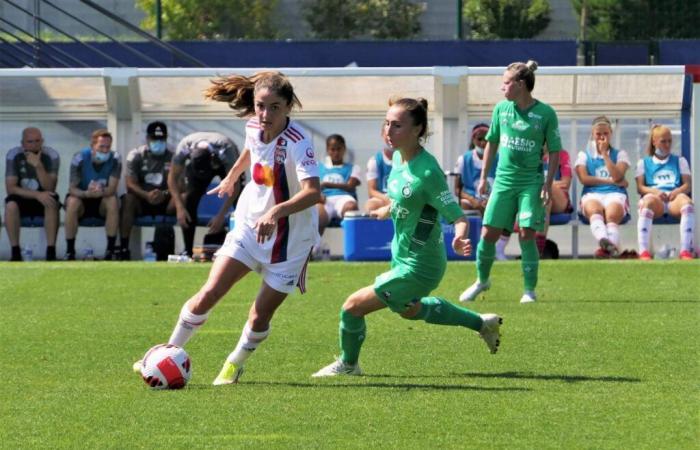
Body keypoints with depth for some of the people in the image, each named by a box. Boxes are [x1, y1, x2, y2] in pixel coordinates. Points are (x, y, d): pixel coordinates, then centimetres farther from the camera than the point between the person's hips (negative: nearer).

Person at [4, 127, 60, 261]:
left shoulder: (51, 155, -13)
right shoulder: (13, 155, -13)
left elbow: (50, 188, -19)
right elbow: (10, 188, -17)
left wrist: (38, 166, -34)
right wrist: (37, 195, -29)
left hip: (43, 198, 0)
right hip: (22, 199, 0)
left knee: (52, 204, -33)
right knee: (11, 205, -33)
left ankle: (51, 253, -29)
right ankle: (15, 253, -24)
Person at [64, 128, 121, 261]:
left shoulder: (115, 159, -15)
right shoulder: (80, 158, -18)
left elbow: (112, 189, -24)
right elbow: (72, 189, -22)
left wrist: (102, 192, -49)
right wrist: (87, 193, -45)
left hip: (102, 201, 1)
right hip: (82, 197, -1)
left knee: (113, 201, -32)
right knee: (72, 202, -34)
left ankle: (111, 250, -26)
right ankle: (69, 251, -27)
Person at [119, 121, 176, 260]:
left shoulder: (173, 157, 4)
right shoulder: (136, 155, 2)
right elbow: (130, 184, -9)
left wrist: (165, 194, -27)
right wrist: (146, 195, -28)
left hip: (164, 201, 1)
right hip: (142, 200, 0)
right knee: (128, 200, -34)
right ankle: (124, 248, -34)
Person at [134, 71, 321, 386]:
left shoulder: (297, 142, -28)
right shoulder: (254, 127, -7)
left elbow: (313, 192, -44)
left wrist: (276, 212, -58)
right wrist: (231, 177, 36)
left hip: (289, 239, -5)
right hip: (249, 226, 5)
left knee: (260, 317, 2)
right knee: (208, 294, -6)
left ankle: (235, 363, 31)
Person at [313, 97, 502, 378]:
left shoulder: (427, 172, -30)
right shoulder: (399, 158, -5)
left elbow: (459, 218, -28)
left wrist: (460, 238, -50)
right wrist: (388, 209, 37)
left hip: (418, 267, -10)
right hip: (402, 257, 10)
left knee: (353, 307, -4)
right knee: (410, 310, 34)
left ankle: (348, 364, 25)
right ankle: (482, 323, 49)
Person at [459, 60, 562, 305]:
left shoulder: (545, 113, -7)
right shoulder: (501, 108, 3)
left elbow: (554, 150, -2)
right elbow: (492, 142, 15)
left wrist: (548, 184, -8)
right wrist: (484, 177, 14)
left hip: (531, 182, -3)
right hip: (504, 180, 3)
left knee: (526, 234, -9)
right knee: (489, 233, 1)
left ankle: (530, 290, 2)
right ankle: (482, 280, 23)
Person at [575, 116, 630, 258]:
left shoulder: (620, 154, 23)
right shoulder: (584, 155, 24)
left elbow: (617, 176, 3)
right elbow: (584, 178, 5)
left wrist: (605, 153, 5)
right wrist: (611, 181, 1)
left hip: (615, 194, 0)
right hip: (592, 194, 0)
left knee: (612, 214, -38)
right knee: (594, 210, -40)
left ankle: (606, 247, -65)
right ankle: (603, 240, -70)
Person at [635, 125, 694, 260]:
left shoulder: (680, 161, 27)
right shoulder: (644, 163, 24)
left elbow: (687, 185, 15)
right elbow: (640, 187, 11)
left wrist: (677, 191, -9)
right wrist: (654, 191, -11)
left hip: (674, 197, 1)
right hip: (654, 195, -1)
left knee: (687, 202, -39)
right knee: (648, 201, -42)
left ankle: (685, 251, -45)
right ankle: (643, 252, -51)